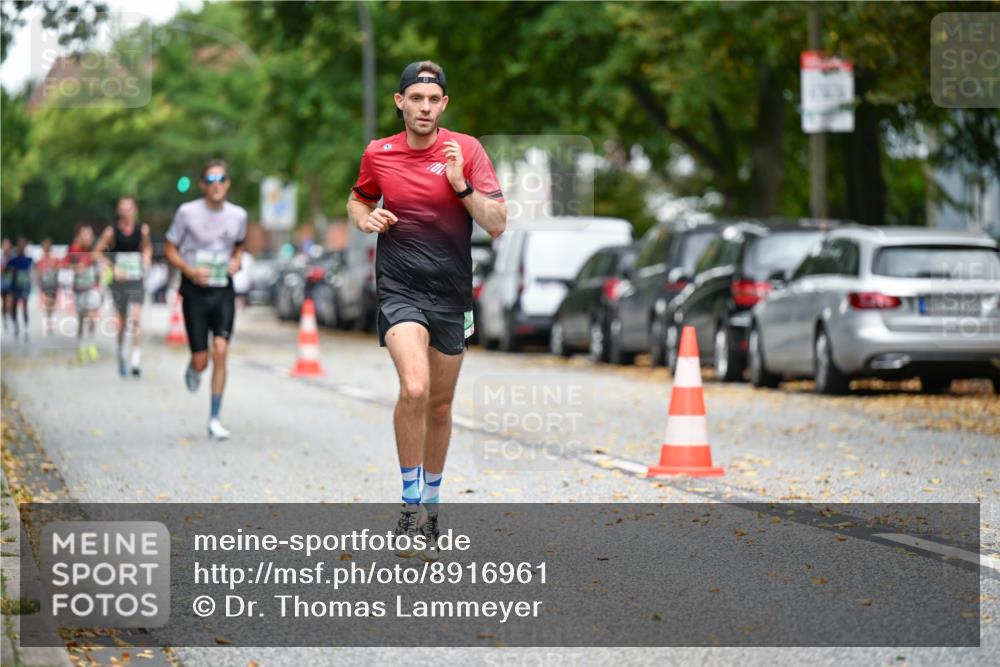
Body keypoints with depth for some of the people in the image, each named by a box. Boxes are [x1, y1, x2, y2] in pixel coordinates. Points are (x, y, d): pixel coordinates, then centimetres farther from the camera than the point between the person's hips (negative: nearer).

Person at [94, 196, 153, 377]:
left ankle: (137, 360, -19)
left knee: (136, 319, -15)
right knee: (122, 322, 9)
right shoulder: (112, 231, -2)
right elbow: (97, 252, 1)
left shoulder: (142, 230, 2)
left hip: (137, 282, 0)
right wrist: (112, 266, -11)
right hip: (119, 281, 0)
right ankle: (121, 355, 32)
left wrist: (146, 259, 2)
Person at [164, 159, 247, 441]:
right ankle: (193, 369, 38)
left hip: (223, 291, 2)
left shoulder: (238, 215, 1)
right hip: (195, 291, -2)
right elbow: (170, 249, 1)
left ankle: (214, 418, -6)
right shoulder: (188, 212, -8)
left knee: (220, 352, -13)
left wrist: (236, 261, 0)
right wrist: (189, 270, -16)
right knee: (201, 361, -2)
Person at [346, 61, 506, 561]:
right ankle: (410, 502, -11)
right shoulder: (377, 154, 1)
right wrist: (365, 218, -2)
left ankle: (430, 506, 30)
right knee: (414, 389, -24)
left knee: (440, 405, 11)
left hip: (452, 294, 1)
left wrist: (461, 183, -20)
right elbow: (358, 199, 21)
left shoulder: (466, 150, -3)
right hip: (399, 289, -1)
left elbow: (497, 224, -7)